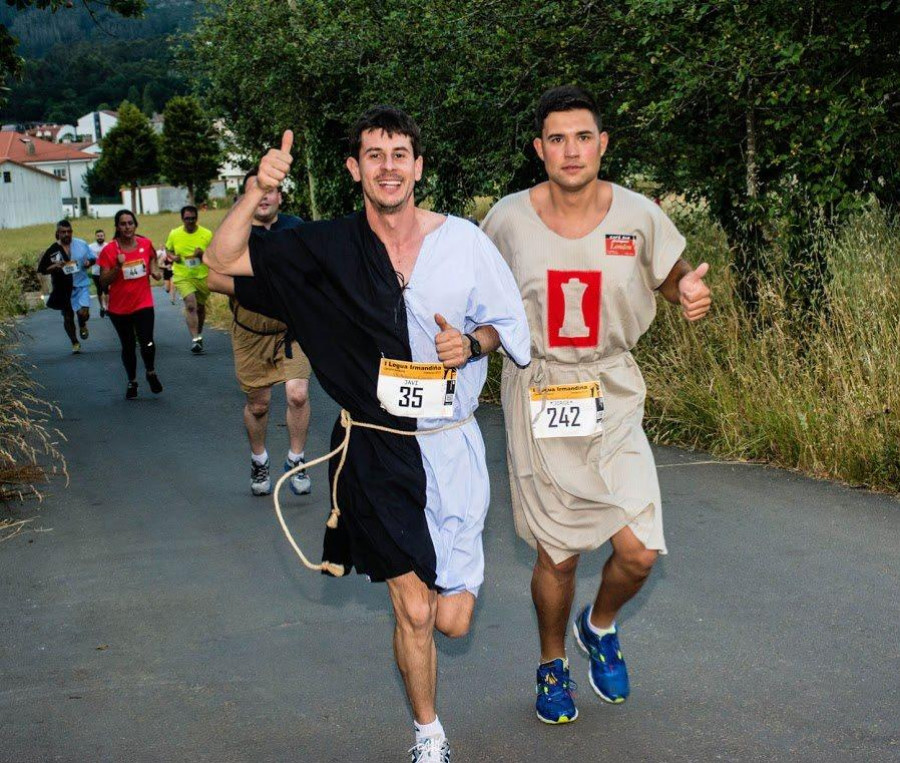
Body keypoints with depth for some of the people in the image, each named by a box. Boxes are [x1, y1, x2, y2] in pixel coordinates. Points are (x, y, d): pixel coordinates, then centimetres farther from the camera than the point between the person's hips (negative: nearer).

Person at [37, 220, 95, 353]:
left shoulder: (81, 244, -2)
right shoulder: (52, 250, -5)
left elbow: (92, 259, 11)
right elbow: (42, 270, -1)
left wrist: (88, 262, -12)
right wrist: (54, 267, -20)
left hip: (81, 285, -1)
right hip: (63, 289, 1)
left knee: (83, 312, -19)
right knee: (68, 317, 11)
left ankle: (82, 325, 18)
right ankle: (75, 343, 32)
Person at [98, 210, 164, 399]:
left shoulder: (146, 244, -1)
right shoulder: (109, 250, -9)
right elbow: (104, 281, -9)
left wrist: (154, 270, 0)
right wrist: (118, 267, -24)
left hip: (143, 304, 0)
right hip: (119, 307, 0)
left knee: (147, 344, -14)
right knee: (128, 347, 12)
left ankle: (151, 372, 16)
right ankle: (132, 382, 32)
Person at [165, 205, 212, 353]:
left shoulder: (207, 234, -4)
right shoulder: (174, 234, 0)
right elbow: (168, 251, 13)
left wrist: (203, 254, -21)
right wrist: (172, 257, -10)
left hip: (202, 276, 2)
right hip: (182, 277, -1)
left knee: (201, 307, 16)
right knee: (191, 305, -20)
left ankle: (199, 334, 40)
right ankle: (195, 339, -23)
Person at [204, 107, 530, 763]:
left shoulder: (463, 241, -3)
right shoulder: (330, 248, -3)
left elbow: (506, 322, 9)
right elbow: (223, 258, -5)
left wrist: (472, 343, -12)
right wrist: (258, 192, -20)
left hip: (452, 445, 0)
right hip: (377, 451, 0)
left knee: (453, 620, 3)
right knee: (413, 610, 1)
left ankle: (458, 571, 42)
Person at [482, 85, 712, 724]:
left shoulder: (638, 216, -6)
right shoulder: (510, 218, -7)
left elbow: (675, 279, 9)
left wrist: (692, 294, -14)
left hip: (613, 397, 1)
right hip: (537, 398, 0)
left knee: (640, 551, -8)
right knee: (558, 554, 7)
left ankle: (600, 627, 27)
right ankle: (552, 664, 35)